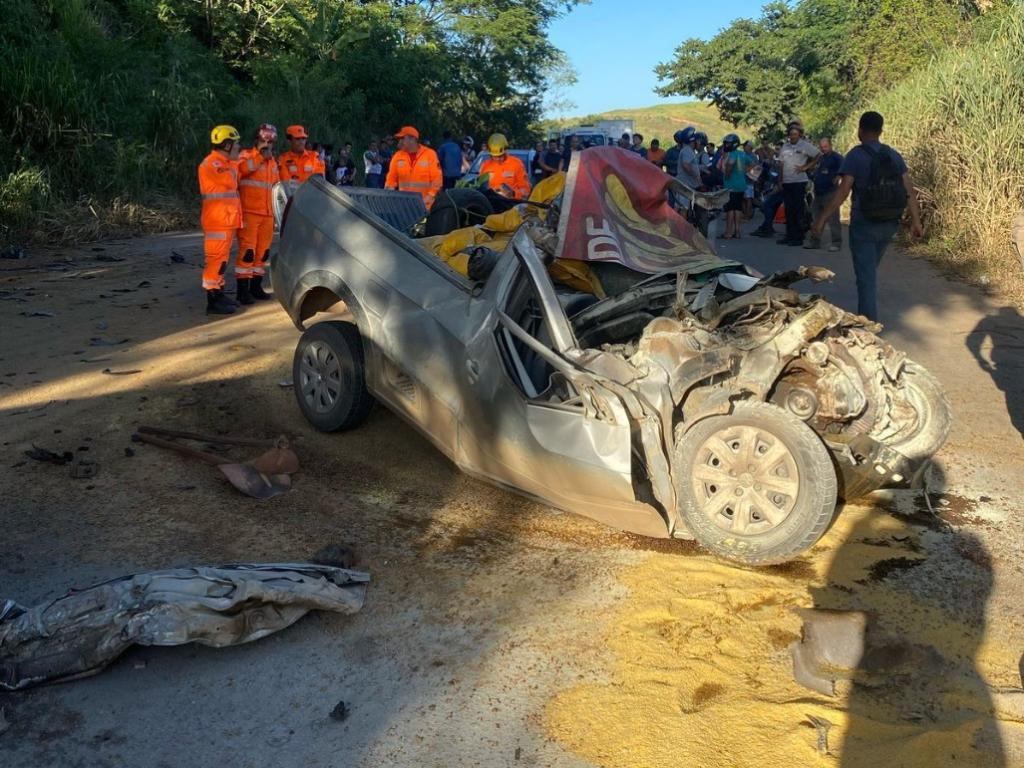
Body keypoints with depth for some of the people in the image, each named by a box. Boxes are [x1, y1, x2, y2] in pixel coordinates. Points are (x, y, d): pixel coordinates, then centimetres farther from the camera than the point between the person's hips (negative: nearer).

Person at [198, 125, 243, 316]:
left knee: (221, 258, 15)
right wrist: (234, 164, -7)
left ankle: (219, 294, 24)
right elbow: (229, 181, -22)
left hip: (227, 220, 10)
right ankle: (213, 301, -9)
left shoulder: (225, 163, 19)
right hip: (218, 221, -10)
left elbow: (233, 184, 23)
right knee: (216, 259, -10)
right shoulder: (211, 163, -13)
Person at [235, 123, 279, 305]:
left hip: (267, 214, 7)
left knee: (263, 252, 10)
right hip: (249, 213, -7)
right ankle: (242, 290, -4)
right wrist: (260, 155, -26)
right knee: (247, 251, -8)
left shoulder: (273, 162, 18)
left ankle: (256, 286, 20)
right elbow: (240, 169, -26)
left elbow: (276, 186, 28)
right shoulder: (246, 155, -2)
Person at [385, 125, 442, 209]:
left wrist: (429, 197, -15)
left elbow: (437, 179, -6)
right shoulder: (398, 156, 7)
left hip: (425, 205, -3)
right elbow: (391, 179, 10)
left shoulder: (430, 154, -3)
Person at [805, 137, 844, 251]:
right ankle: (814, 241, 21)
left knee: (833, 219, -7)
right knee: (816, 218, 13)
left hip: (830, 193, -8)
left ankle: (837, 242, -2)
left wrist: (838, 177, -35)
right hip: (818, 193, 8)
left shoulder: (836, 157, -8)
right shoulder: (820, 158, 18)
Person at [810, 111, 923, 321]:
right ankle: (867, 317, 34)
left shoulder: (856, 155, -9)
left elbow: (843, 191, -18)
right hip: (889, 223, 5)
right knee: (870, 270, 22)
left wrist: (821, 219, -16)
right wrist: (915, 221, 7)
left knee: (866, 276, -1)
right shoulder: (894, 155, 7)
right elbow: (909, 190, 3)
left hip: (864, 223, -5)